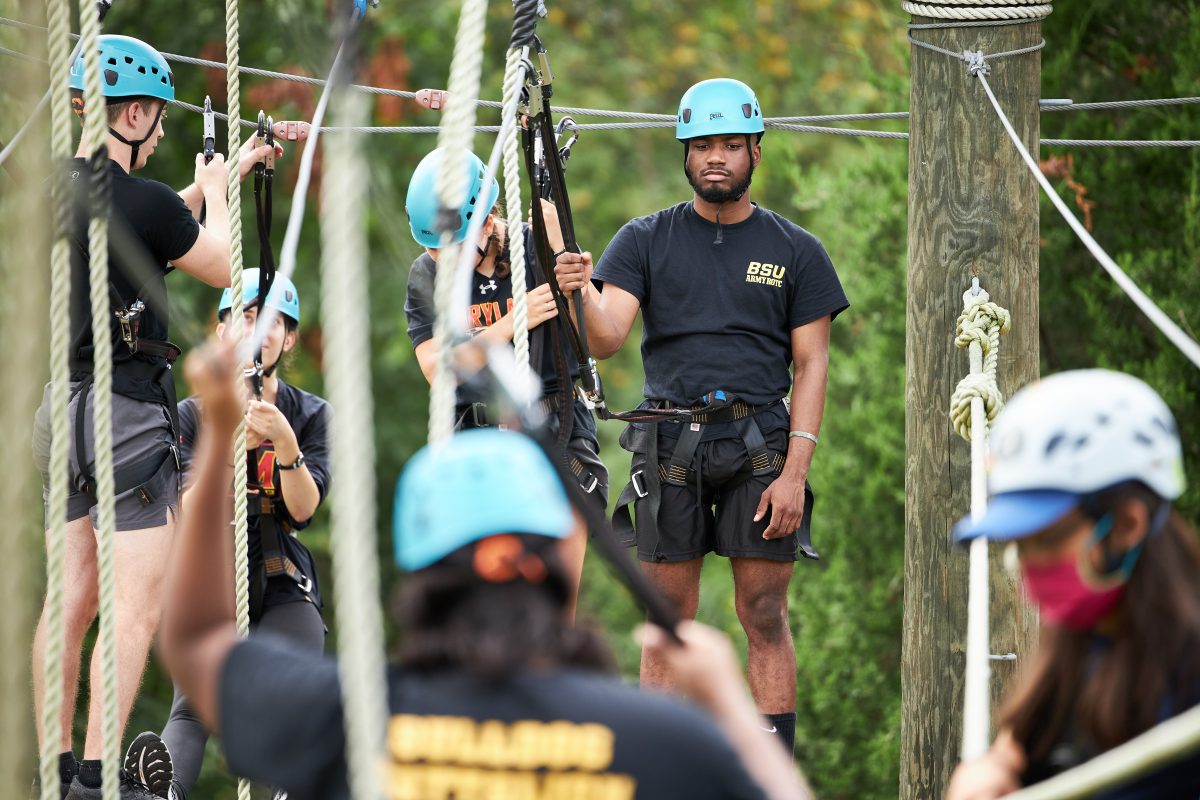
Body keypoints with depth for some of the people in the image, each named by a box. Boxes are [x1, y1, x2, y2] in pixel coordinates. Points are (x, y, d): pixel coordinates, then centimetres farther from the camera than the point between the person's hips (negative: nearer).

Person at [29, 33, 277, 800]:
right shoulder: (141, 202, -16)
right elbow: (223, 267, -1)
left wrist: (211, 183, 30)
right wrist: (216, 192, 15)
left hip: (65, 410, 8)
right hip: (128, 412, -8)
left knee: (72, 598, 11)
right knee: (139, 603, -6)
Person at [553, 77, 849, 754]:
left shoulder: (796, 251, 8)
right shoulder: (646, 241, 8)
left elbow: (812, 365, 3)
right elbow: (606, 339, -3)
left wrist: (795, 472, -7)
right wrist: (581, 294, -27)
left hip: (762, 444, -1)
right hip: (669, 443, 1)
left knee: (766, 618, -2)